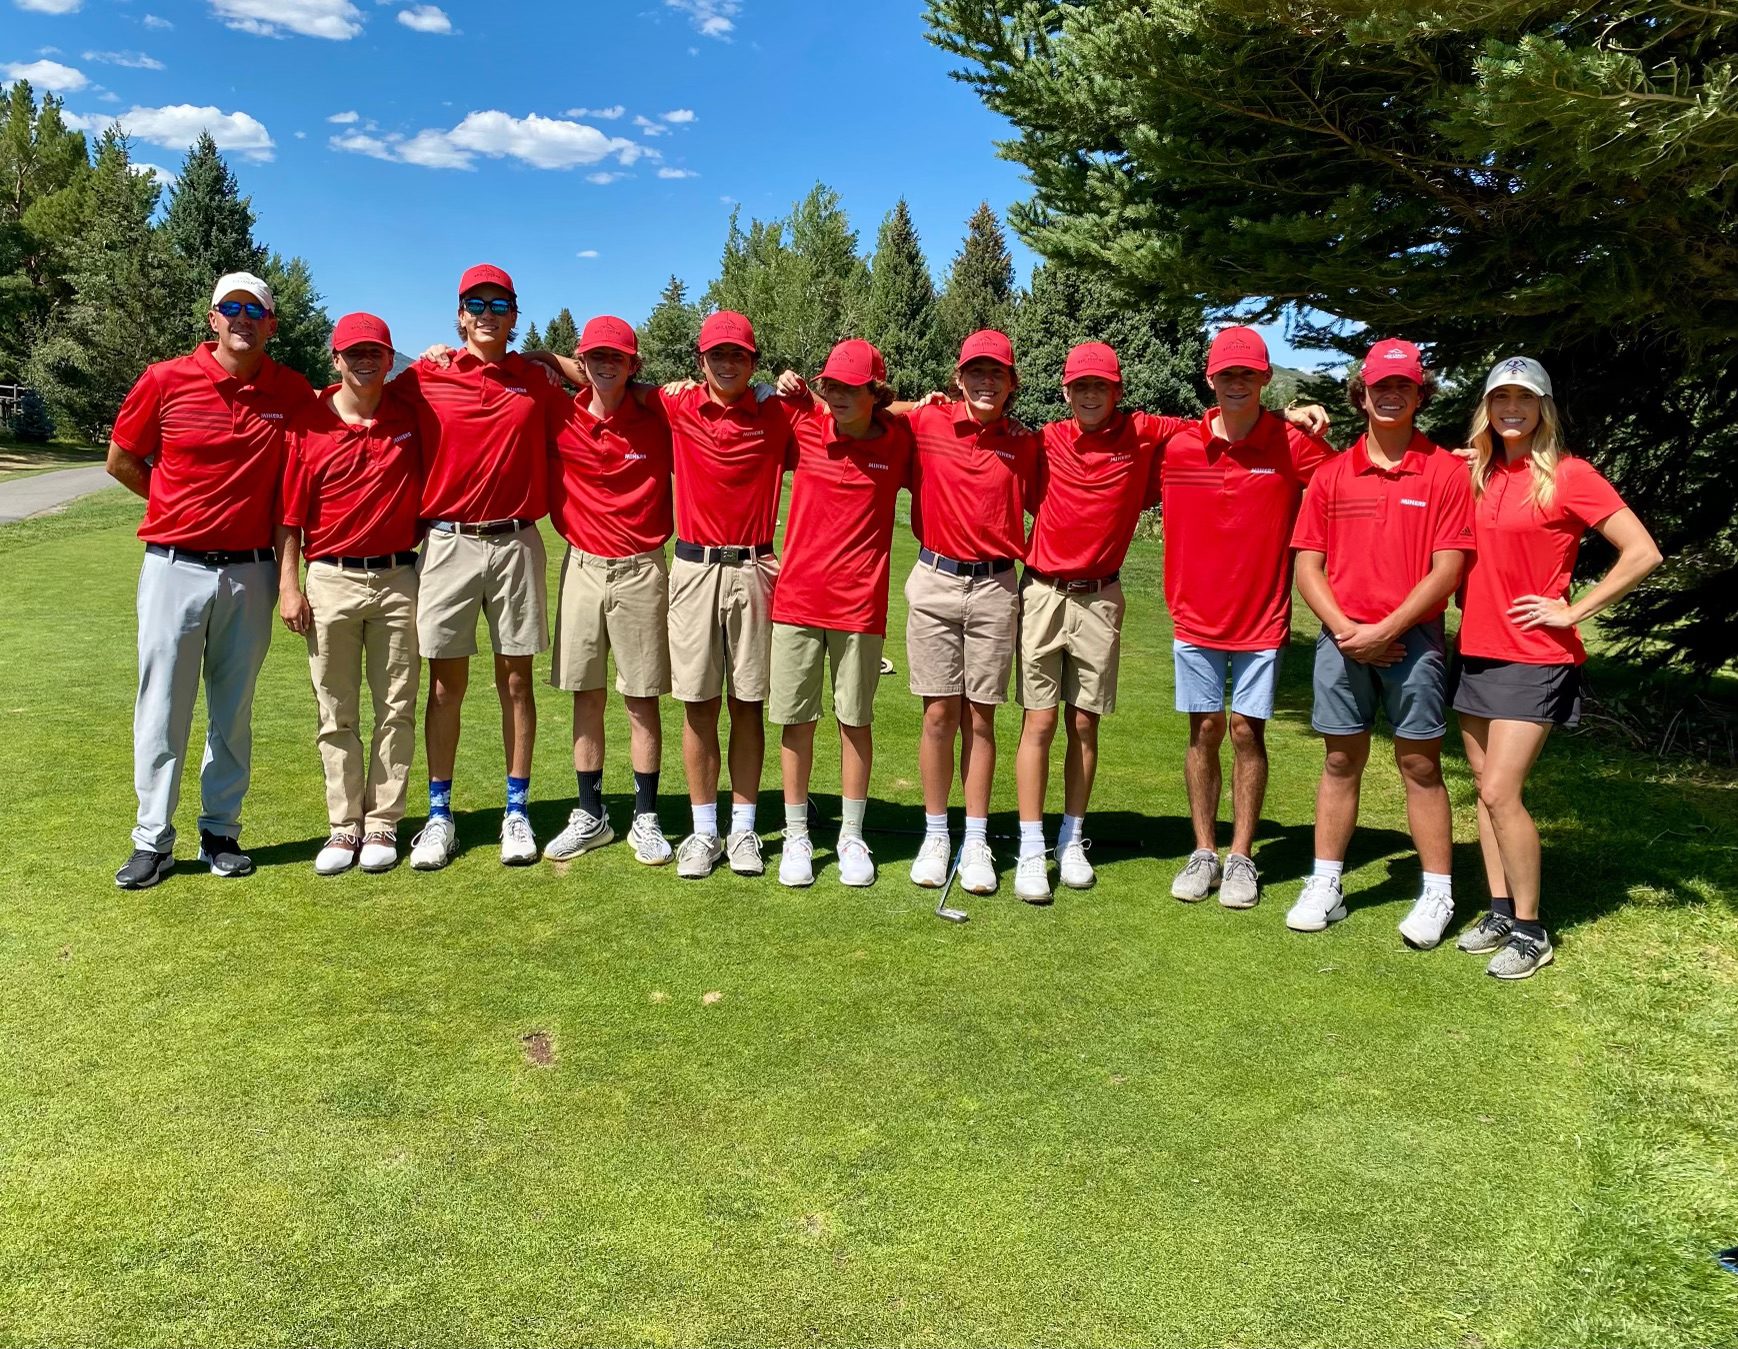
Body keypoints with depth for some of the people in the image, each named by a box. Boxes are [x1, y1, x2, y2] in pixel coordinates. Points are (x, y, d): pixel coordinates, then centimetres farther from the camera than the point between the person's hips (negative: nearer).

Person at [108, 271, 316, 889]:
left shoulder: (293, 392, 2)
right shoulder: (165, 380, -2)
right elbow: (121, 461, 9)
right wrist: (186, 509, 8)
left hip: (249, 573, 1)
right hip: (174, 566, -1)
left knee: (234, 710, 9)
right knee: (163, 706, 2)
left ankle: (221, 832, 21)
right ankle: (152, 842, 12)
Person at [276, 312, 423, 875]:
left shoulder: (413, 416, 2)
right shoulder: (308, 424, -1)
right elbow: (290, 513, 0)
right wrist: (288, 585, -5)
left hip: (399, 580, 1)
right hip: (329, 581, 0)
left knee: (396, 711, 4)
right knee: (336, 716, 6)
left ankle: (383, 823, 15)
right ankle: (344, 825, 16)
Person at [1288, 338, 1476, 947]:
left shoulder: (1446, 472, 0)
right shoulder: (1332, 474, 8)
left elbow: (1447, 568, -6)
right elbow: (1308, 565, 5)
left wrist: (1385, 630, -13)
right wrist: (1344, 629, -8)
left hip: (1412, 639, -2)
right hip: (1343, 639, 3)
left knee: (1420, 765, 3)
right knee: (1340, 762, 8)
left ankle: (1438, 895, 13)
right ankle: (1324, 887, 16)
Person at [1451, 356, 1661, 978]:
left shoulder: (1569, 475, -9)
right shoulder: (1476, 474, 8)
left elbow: (1643, 553, -11)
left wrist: (1573, 611, -11)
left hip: (1535, 659, -6)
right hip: (1475, 652, 6)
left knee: (1500, 792, -11)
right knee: (1485, 787, 10)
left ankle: (1530, 931, 2)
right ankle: (1500, 911, 21)